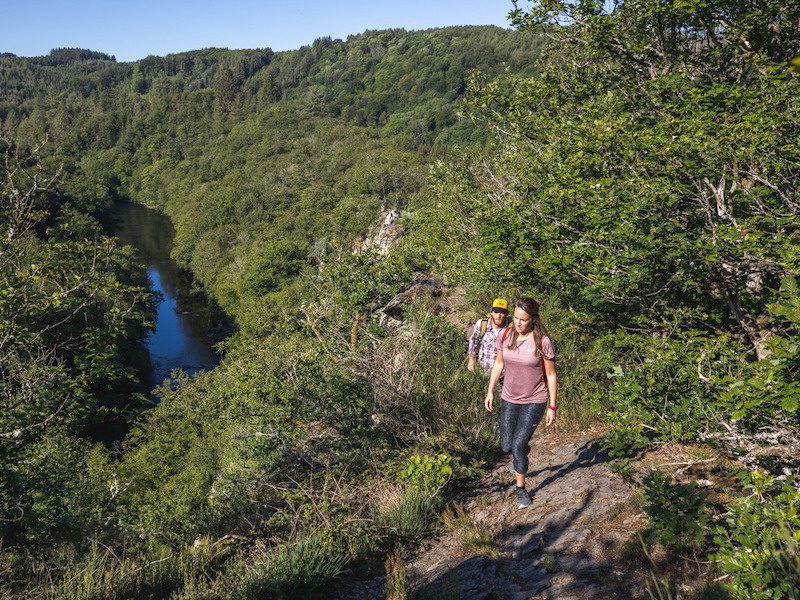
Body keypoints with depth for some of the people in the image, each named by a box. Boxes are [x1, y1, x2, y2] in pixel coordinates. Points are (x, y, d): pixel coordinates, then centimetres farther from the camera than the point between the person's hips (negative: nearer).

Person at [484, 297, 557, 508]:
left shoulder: (542, 342, -18)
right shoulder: (504, 336, -8)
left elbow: (551, 375, -9)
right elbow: (498, 364, 7)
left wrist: (552, 407, -7)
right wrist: (490, 392, 8)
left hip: (534, 401, -4)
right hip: (510, 399, 4)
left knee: (518, 445, -9)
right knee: (506, 446, 10)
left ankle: (520, 488, 17)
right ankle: (522, 456, 48)